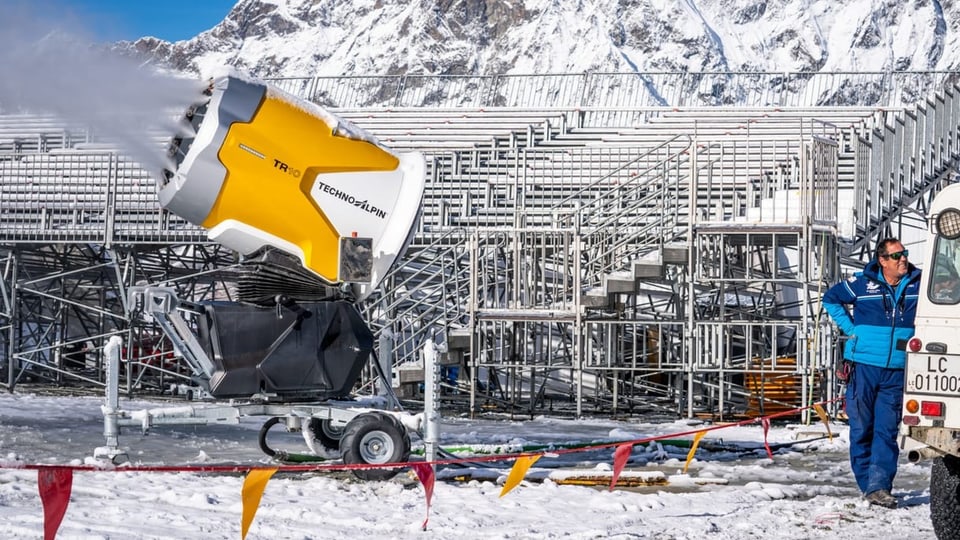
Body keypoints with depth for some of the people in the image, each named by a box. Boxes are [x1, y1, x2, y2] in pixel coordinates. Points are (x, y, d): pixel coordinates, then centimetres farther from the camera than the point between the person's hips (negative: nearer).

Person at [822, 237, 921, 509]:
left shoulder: (918, 283, 2)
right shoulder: (862, 283, -3)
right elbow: (831, 298, 12)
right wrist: (849, 328, 3)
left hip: (896, 371, 1)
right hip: (863, 367, -1)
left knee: (887, 430, -4)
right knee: (861, 428, 4)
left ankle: (879, 486, -6)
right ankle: (866, 483, 15)